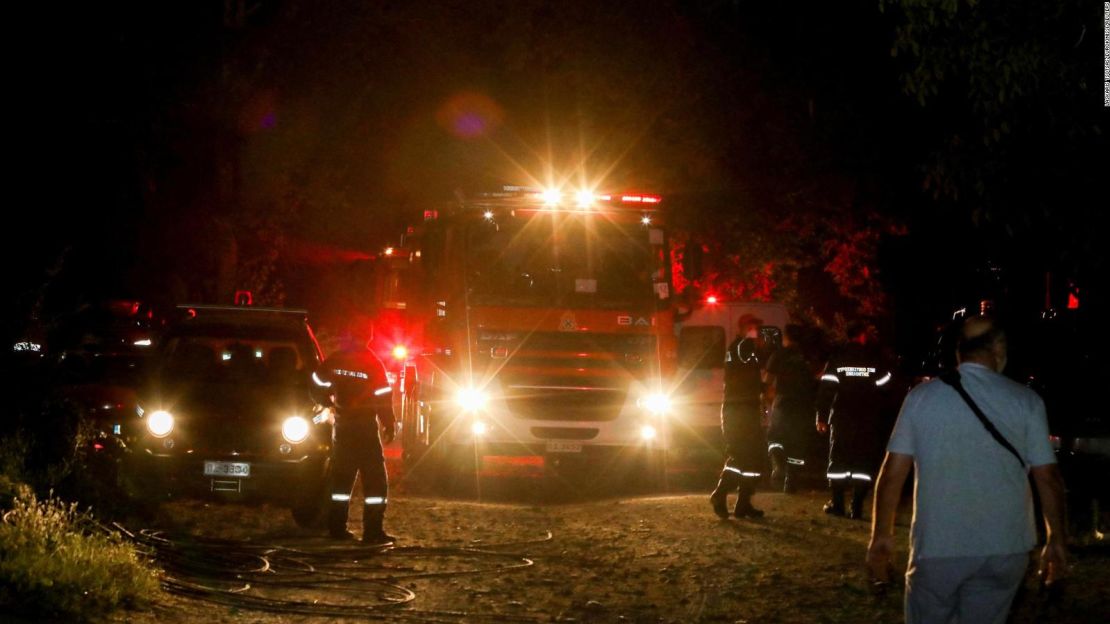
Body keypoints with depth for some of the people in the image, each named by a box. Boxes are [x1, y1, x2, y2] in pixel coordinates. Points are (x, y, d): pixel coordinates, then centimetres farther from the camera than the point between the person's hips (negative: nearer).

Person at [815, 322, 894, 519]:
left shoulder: (837, 359, 0)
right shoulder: (876, 360, -1)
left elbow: (826, 389, -3)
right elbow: (886, 388, 1)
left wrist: (822, 416, 1)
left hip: (842, 419, 1)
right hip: (869, 421, 0)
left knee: (838, 460, 9)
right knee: (864, 462, 3)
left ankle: (836, 504, 8)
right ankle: (856, 506, -3)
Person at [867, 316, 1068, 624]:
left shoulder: (921, 397, -1)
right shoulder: (1026, 401, -2)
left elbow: (893, 472, -1)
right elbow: (1048, 478, -1)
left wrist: (882, 535, 8)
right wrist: (1056, 541, 10)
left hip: (936, 547, 0)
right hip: (1004, 549, 0)